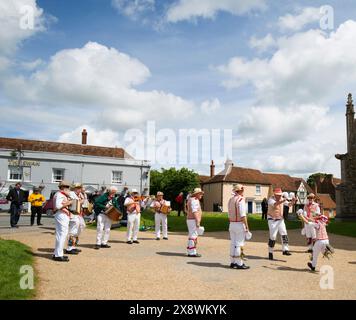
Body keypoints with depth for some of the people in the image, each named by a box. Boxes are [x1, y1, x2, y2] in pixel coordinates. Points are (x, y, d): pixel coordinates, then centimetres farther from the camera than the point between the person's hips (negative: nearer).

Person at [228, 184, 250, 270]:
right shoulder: (241, 199, -14)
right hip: (240, 224, -8)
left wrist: (231, 223, 18)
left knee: (233, 243, 11)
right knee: (239, 244, -3)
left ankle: (233, 262, 16)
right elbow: (243, 215, -18)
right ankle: (239, 263, 1)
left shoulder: (230, 199, 10)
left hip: (231, 224, 8)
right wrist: (246, 226, -13)